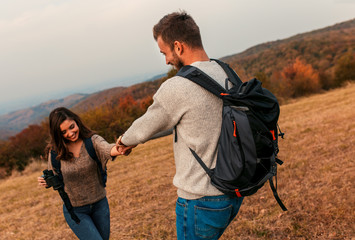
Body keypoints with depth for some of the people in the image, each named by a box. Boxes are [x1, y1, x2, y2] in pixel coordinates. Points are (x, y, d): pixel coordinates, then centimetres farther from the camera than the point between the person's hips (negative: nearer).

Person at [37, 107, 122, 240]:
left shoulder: (92, 140, -16)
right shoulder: (56, 151, -11)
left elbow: (108, 149, -38)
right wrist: (45, 181, -20)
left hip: (100, 205, 2)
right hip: (75, 211, -1)